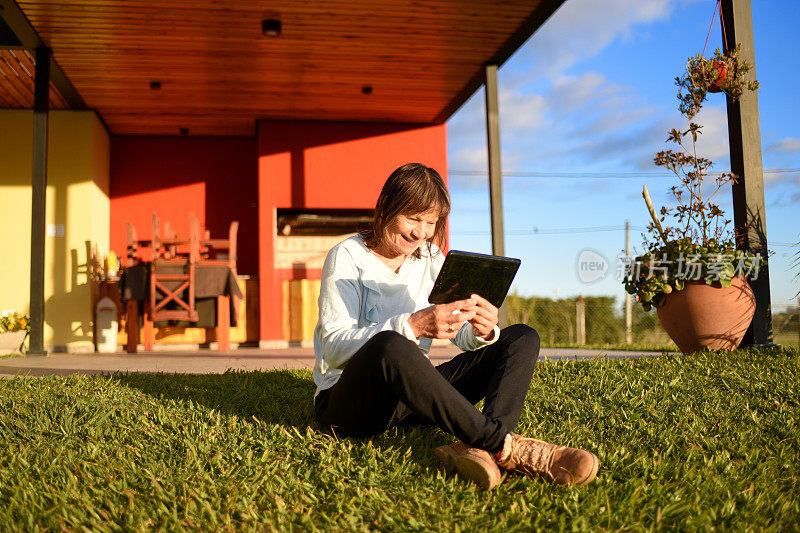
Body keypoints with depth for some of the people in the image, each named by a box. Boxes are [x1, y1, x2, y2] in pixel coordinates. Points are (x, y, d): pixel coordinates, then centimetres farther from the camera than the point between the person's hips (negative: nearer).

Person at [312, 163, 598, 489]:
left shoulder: (431, 259, 12)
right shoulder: (346, 257, -6)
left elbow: (463, 336, 8)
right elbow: (333, 346, -18)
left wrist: (483, 332, -18)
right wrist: (411, 326, -32)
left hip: (412, 395, 6)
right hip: (346, 399, -6)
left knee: (522, 338, -7)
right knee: (390, 346, -41)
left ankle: (478, 447, -36)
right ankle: (504, 445, -36)